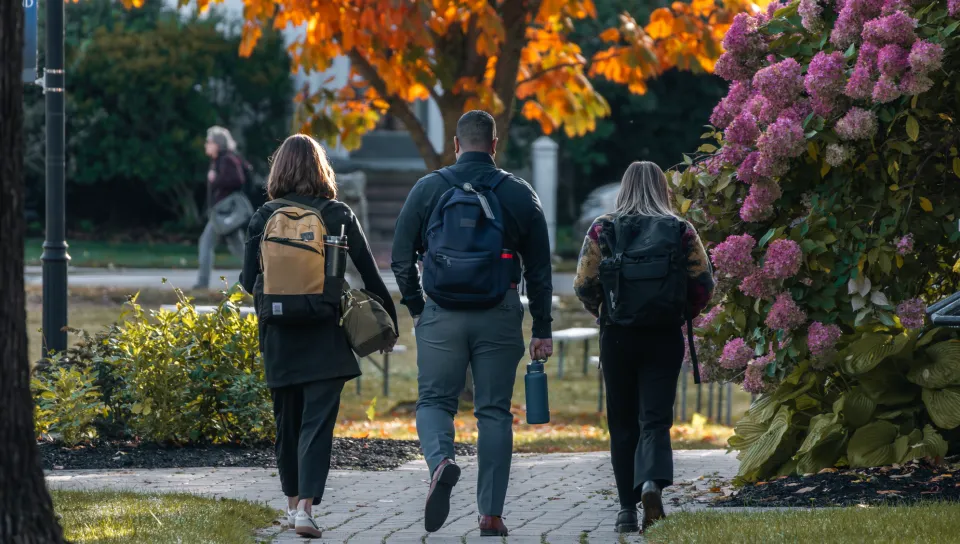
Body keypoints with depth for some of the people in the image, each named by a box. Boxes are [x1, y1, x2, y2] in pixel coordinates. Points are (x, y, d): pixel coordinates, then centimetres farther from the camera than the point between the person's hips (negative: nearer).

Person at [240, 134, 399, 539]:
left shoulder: (265, 216, -2)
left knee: (287, 420, 16)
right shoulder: (338, 215, -3)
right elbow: (370, 274, 2)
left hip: (279, 337, 2)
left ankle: (293, 501, 28)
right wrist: (388, 316, 15)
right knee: (317, 422, -4)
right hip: (325, 338, -2)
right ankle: (306, 505, -17)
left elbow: (249, 281, -1)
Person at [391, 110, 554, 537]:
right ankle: (491, 513, 4)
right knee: (494, 411, 7)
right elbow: (539, 269, 6)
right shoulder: (519, 194, 4)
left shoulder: (428, 189, 2)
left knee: (434, 401, 9)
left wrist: (416, 307, 18)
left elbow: (402, 257, 4)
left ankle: (441, 461, -23)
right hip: (499, 320, 1)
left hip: (441, 318, -1)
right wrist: (542, 330, 11)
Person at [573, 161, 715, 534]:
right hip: (665, 337, 0)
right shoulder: (681, 231, 1)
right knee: (656, 419, -1)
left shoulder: (602, 230, 0)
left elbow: (584, 285, -4)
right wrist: (684, 314, 15)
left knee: (622, 424, 10)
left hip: (618, 336, 0)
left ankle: (628, 510, 11)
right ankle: (652, 482, -28)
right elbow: (704, 283, -2)